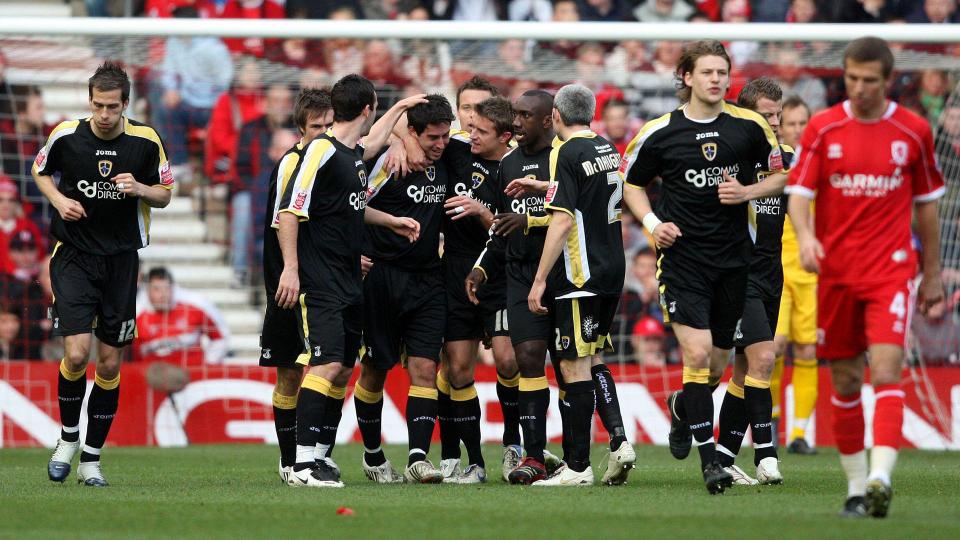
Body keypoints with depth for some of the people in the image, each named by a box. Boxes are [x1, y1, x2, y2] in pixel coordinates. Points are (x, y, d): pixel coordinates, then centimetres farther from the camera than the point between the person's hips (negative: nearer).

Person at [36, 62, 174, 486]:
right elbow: (41, 171, 13)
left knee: (110, 363, 2)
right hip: (74, 256, -1)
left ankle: (91, 458, 14)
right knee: (77, 353, -15)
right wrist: (59, 200, -6)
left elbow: (164, 195, 6)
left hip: (121, 259, 1)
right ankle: (68, 439, 10)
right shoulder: (66, 136, -6)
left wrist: (140, 189, -15)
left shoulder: (146, 141, -5)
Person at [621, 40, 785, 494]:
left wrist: (746, 193, -7)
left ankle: (683, 408, 44)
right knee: (697, 354, -16)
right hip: (682, 256, -3)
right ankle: (710, 460, -12)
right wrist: (653, 223, -4)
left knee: (717, 365, 10)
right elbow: (631, 182, 12)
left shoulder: (749, 126, 0)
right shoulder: (660, 132, -3)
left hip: (732, 259, 3)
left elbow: (780, 174, 12)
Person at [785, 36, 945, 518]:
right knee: (844, 383, 6)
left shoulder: (913, 131, 2)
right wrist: (805, 236, -24)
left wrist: (932, 276, 15)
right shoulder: (822, 128, 2)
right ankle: (856, 486, 16)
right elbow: (799, 193, -2)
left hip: (891, 270, -2)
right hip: (835, 272, 2)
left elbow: (926, 205, 12)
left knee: (886, 372, -18)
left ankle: (880, 478, -28)